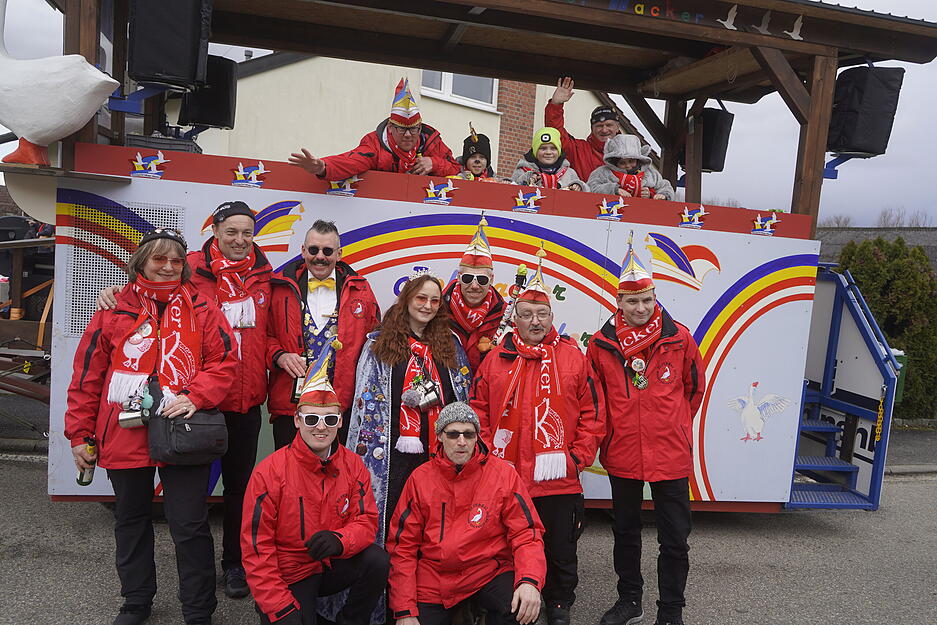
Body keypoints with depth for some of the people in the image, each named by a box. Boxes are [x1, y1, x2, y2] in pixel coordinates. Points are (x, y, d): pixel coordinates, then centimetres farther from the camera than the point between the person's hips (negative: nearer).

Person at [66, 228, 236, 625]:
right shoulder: (115, 310, 2)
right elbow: (87, 375, 4)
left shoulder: (201, 308, 0)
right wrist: (80, 433, 4)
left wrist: (195, 396, -17)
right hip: (125, 436, 3)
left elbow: (225, 361, -2)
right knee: (131, 520, 19)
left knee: (190, 526, 2)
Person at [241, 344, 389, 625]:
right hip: (288, 575, -3)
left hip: (333, 565, 3)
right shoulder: (270, 473, -16)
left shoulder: (352, 465, -4)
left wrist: (339, 540, -27)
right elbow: (256, 548, -14)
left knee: (376, 560, -22)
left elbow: (367, 520, -4)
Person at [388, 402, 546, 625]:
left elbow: (526, 533, -4)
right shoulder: (420, 478, -1)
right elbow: (403, 546, 1)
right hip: (433, 576, 2)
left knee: (519, 607, -28)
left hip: (489, 571, -2)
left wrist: (530, 580, -24)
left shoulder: (503, 474, -5)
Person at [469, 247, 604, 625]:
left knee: (561, 552, 14)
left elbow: (592, 413, 2)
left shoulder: (573, 357, 1)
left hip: (559, 482, 0)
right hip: (505, 481, 1)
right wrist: (489, 456, -4)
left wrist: (577, 458, -4)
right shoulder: (496, 360, 3)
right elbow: (478, 411, 3)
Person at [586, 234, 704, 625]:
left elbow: (694, 387, 9)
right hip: (621, 454, 2)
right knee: (625, 532, 18)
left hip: (671, 454, -1)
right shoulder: (601, 344, -4)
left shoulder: (679, 339, -5)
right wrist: (611, 430, 7)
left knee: (674, 538, 6)